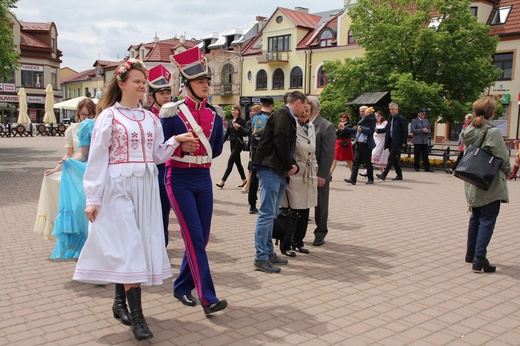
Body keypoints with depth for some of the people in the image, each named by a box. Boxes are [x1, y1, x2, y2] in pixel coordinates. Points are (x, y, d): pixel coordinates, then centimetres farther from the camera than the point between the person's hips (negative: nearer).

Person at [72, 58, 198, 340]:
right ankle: (137, 316, -4)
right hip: (118, 187, -5)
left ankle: (120, 301, 26)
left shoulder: (150, 118, 12)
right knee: (129, 246, -9)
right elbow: (97, 159, -5)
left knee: (143, 243, 8)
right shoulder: (109, 116, -2)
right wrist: (93, 198, -9)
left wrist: (175, 141, -2)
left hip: (147, 187, 5)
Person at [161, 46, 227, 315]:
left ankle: (182, 287, 27)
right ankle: (208, 298, -7)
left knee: (202, 237, 8)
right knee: (194, 238, -10)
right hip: (180, 180, -5)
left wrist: (199, 158, 9)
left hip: (204, 179, 6)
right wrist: (182, 145, -9)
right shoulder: (172, 113, -8)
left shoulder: (214, 115, 6)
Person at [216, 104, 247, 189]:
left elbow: (245, 133, -9)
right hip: (232, 144, 7)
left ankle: (222, 181, -11)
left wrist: (239, 127, -22)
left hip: (238, 144, -7)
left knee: (230, 162, -10)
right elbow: (227, 134, 16)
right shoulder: (230, 122, 14)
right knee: (238, 162, 12)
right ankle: (244, 180, 24)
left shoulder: (241, 121, -6)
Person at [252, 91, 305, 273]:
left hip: (279, 171, 10)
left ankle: (269, 253, 22)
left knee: (271, 215, 14)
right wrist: (289, 166, -8)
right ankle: (261, 258, -4)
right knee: (267, 214, -9)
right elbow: (280, 141, -19)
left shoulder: (288, 118, 21)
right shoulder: (282, 114, -8)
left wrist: (293, 165, 4)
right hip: (270, 169, -10)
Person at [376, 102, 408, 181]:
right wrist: (378, 130, -2)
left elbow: (405, 131, -10)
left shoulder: (401, 119, -8)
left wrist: (404, 142, -14)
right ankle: (399, 175, 20)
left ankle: (384, 175, -12)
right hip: (391, 142, 8)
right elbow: (386, 129, 15)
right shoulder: (391, 119, 15)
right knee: (395, 160, 11)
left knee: (391, 159, -9)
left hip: (397, 143, -8)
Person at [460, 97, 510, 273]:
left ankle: (471, 253, 28)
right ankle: (479, 258, -6)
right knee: (487, 220, -2)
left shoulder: (469, 131, 4)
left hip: (472, 183, 7)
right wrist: (507, 171, 4)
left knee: (475, 217, 19)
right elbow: (503, 157, -14)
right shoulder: (493, 132, -17)